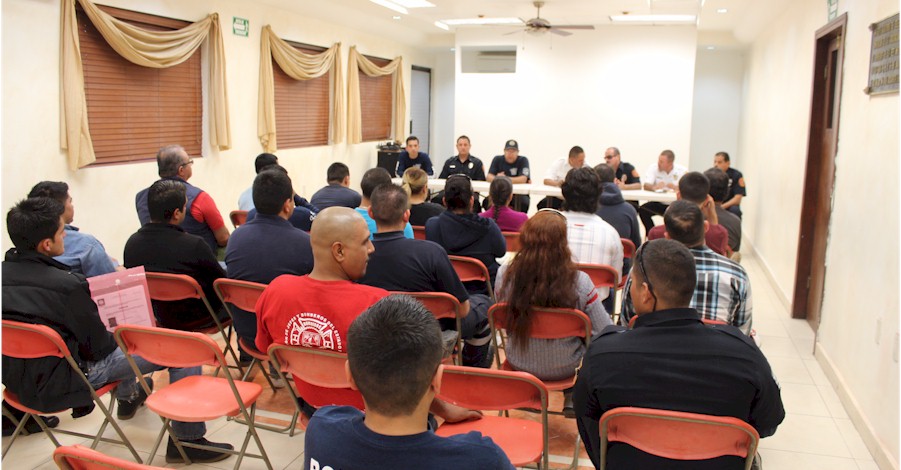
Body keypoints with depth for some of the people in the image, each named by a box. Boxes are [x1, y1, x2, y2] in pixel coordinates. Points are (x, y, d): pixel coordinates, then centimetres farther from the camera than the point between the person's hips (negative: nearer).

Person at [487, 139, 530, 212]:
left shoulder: (523, 160, -3)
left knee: (524, 202, -33)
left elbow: (523, 179, -17)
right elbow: (489, 177, -6)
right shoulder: (497, 159, 4)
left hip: (519, 194, -1)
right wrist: (496, 178, -30)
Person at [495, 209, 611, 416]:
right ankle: (572, 400, 38)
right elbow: (604, 332, -16)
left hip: (519, 365, 2)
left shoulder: (505, 275, -21)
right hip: (563, 368, -2)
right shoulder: (579, 282, -26)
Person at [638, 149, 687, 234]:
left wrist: (676, 187, -35)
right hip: (658, 203, 1)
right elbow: (645, 186, -13)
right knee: (642, 210, -24)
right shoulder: (653, 168, -1)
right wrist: (654, 187, -37)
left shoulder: (682, 171, -4)